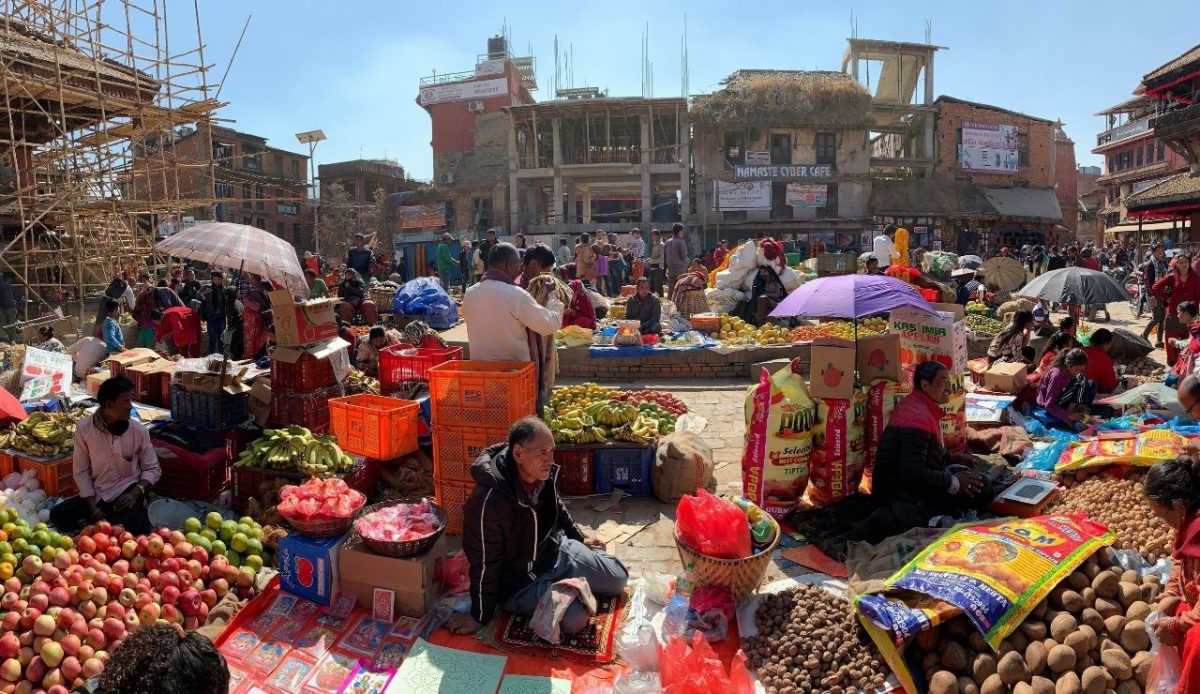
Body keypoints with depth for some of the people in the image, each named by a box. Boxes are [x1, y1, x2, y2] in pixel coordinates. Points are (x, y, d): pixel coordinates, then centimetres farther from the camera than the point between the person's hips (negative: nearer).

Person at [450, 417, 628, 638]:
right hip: (520, 580, -7)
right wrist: (480, 617, -12)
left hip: (556, 551, 7)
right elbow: (484, 564, -23)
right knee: (574, 619, -25)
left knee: (619, 578, 8)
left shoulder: (544, 474, -13)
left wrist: (580, 538, 21)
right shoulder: (488, 501, -34)